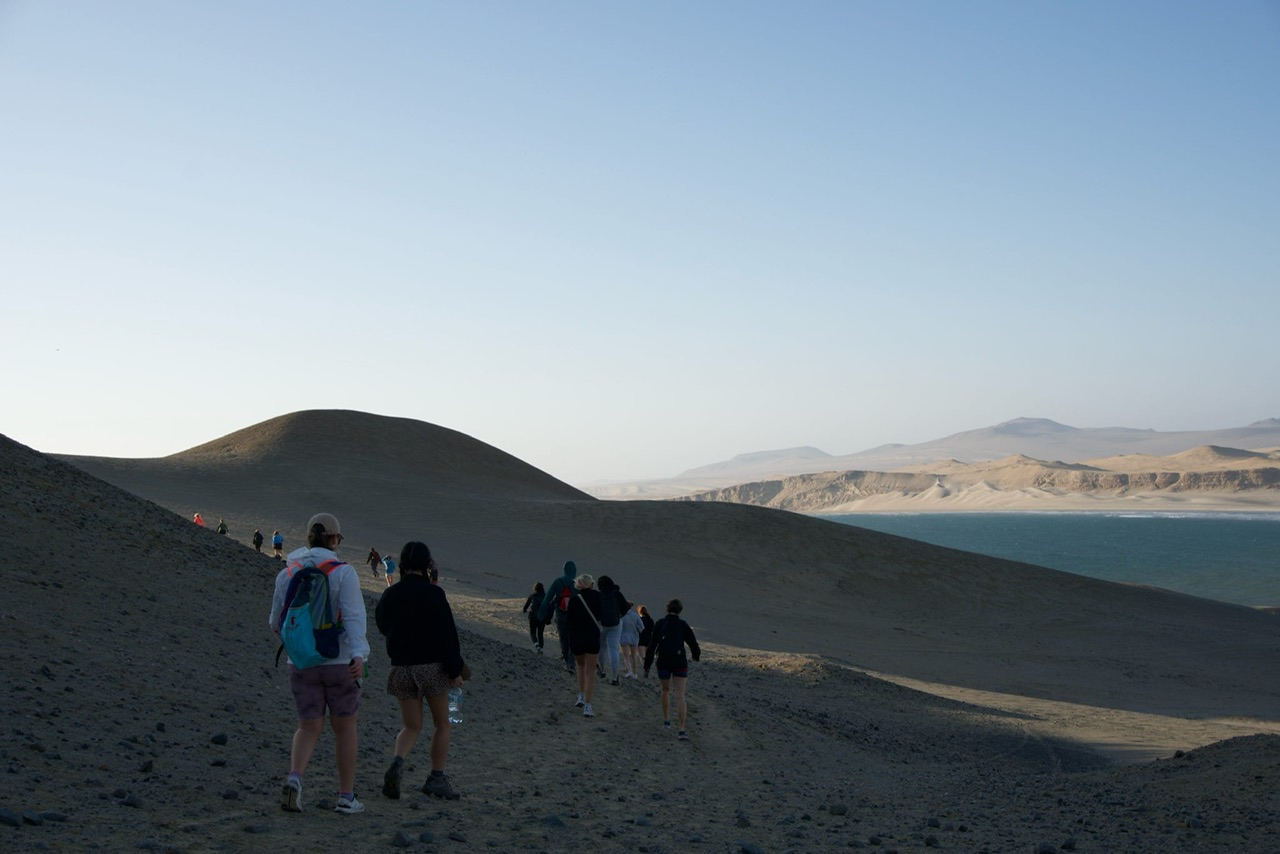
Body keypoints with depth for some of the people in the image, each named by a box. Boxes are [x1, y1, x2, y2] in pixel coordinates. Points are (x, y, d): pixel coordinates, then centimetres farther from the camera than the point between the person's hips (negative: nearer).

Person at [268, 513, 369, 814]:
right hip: (340, 663, -3)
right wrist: (359, 655, -34)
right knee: (345, 727, 13)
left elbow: (277, 623, 9)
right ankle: (346, 797, 16)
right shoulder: (343, 572, -10)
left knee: (309, 729, 11)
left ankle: (294, 778, -16)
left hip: (302, 664, 3)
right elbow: (354, 616, -23)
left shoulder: (287, 574, 2)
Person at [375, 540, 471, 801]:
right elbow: (447, 633, -14)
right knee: (441, 724, 13)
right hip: (432, 665, -4)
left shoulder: (389, 596, 2)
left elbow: (383, 626, 19)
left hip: (401, 668, 4)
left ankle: (397, 762, -17)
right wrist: (455, 669, -10)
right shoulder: (433, 593, -11)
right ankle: (437, 778, 12)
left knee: (411, 726, 12)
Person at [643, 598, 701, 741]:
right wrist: (697, 655, 30)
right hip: (680, 663, -1)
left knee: (666, 690, 25)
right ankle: (681, 730, -14)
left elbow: (652, 646, -1)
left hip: (663, 663, 1)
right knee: (680, 696, -5)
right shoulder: (683, 625, 3)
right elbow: (693, 643, 7)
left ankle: (666, 721, 32)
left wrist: (647, 666, 3)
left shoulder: (659, 624, 3)